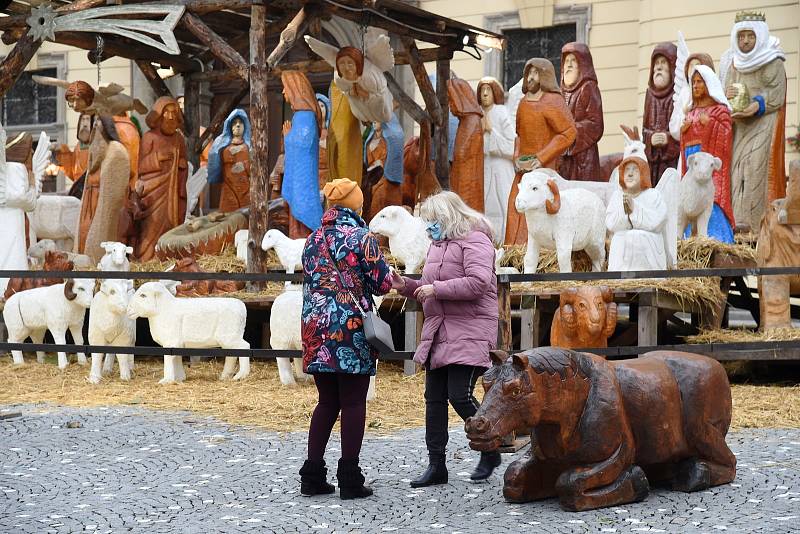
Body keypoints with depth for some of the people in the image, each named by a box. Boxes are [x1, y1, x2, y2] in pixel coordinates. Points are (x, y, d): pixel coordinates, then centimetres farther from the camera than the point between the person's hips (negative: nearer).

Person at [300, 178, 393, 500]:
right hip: (352, 330, -6)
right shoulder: (361, 238, -7)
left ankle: (312, 476, 13)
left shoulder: (313, 240, 10)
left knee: (327, 402, 14)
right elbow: (383, 284, -6)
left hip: (317, 329, 6)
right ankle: (350, 480, 3)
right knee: (353, 404, 1)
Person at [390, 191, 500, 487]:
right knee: (434, 398, 6)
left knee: (460, 395, -13)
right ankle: (436, 465, 11)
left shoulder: (474, 241, -8)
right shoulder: (438, 245, 20)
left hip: (468, 333, -9)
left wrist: (436, 288, -18)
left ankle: (490, 452, 9)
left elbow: (478, 283, -21)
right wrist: (406, 285, 8)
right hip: (438, 334, 9)